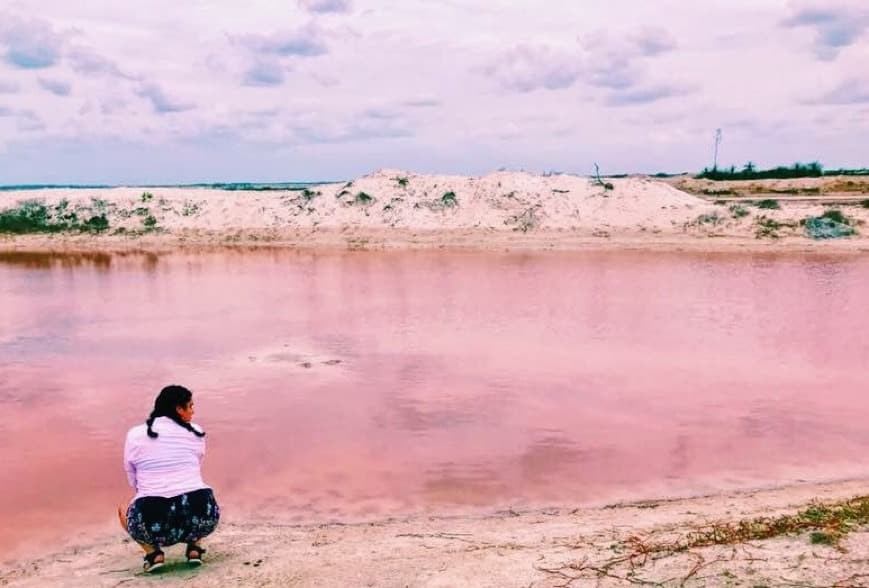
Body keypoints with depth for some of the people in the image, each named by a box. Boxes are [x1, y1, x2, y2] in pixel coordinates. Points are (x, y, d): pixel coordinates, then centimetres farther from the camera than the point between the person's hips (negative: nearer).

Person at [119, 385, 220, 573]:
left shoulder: (135, 435, 10)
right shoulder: (195, 433, 12)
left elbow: (133, 481, 20)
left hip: (153, 522, -1)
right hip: (200, 516, 1)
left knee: (125, 513, 32)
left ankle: (153, 553, 10)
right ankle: (194, 547, 15)